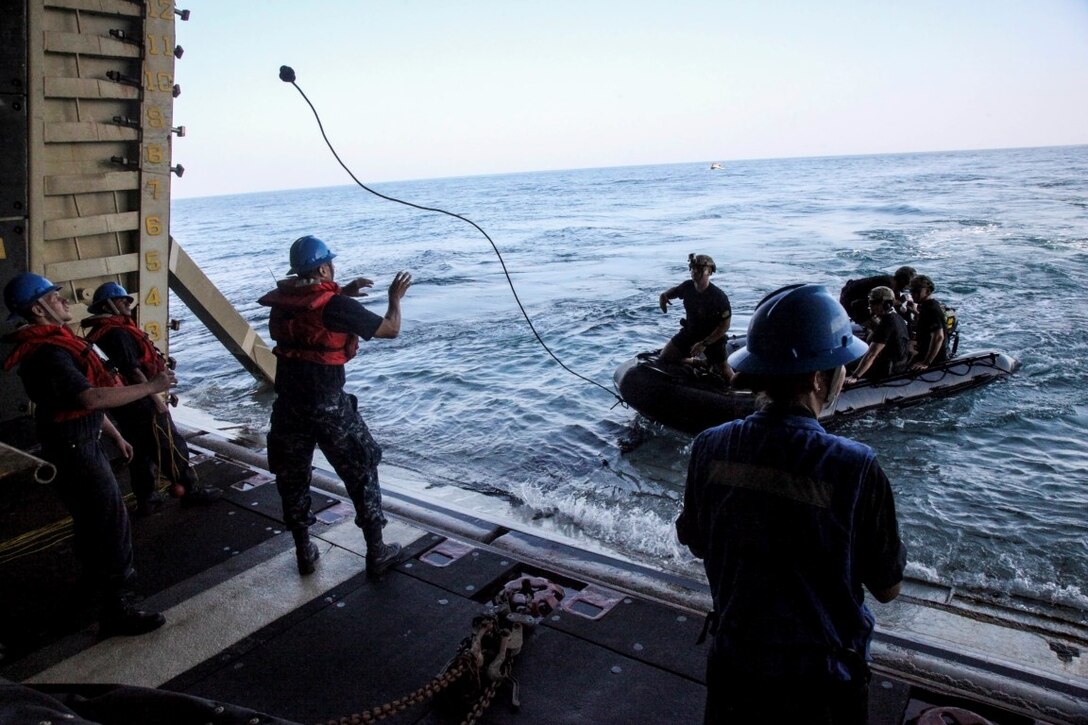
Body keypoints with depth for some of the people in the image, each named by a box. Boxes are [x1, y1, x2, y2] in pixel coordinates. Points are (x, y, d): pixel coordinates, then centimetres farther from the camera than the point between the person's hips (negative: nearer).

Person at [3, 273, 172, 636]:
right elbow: (92, 398, -35)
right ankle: (117, 609, -1)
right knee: (112, 524, -8)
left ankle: (95, 575, 48)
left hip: (82, 443, 11)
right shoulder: (47, 353, -24)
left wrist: (115, 434, 22)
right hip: (73, 450, -11)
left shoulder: (55, 343, 10)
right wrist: (152, 386, -29)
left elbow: (86, 396, 18)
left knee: (91, 517, 27)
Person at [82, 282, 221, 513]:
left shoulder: (99, 334, 14)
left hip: (126, 403, 10)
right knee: (171, 446, 0)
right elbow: (132, 370, -23)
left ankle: (146, 499, 20)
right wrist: (156, 398, -20)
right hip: (141, 401, -10)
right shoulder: (118, 333, -18)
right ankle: (191, 491, 7)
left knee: (140, 451, 15)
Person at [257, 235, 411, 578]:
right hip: (329, 408, -5)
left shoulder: (281, 301, 2)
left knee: (292, 478, 19)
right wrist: (395, 298, 10)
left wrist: (342, 292, 21)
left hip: (288, 407, 5)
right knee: (361, 474, 10)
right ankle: (377, 553, 16)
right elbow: (391, 330, -7)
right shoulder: (336, 306, -16)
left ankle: (304, 553, 28)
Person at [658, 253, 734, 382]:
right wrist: (664, 295, -14)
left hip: (713, 338, -4)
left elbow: (725, 326, -22)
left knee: (726, 376, 0)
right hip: (689, 333, 5)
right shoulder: (687, 286, -13)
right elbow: (674, 290, 11)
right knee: (663, 359, 2)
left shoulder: (719, 297, -27)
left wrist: (704, 344, -27)